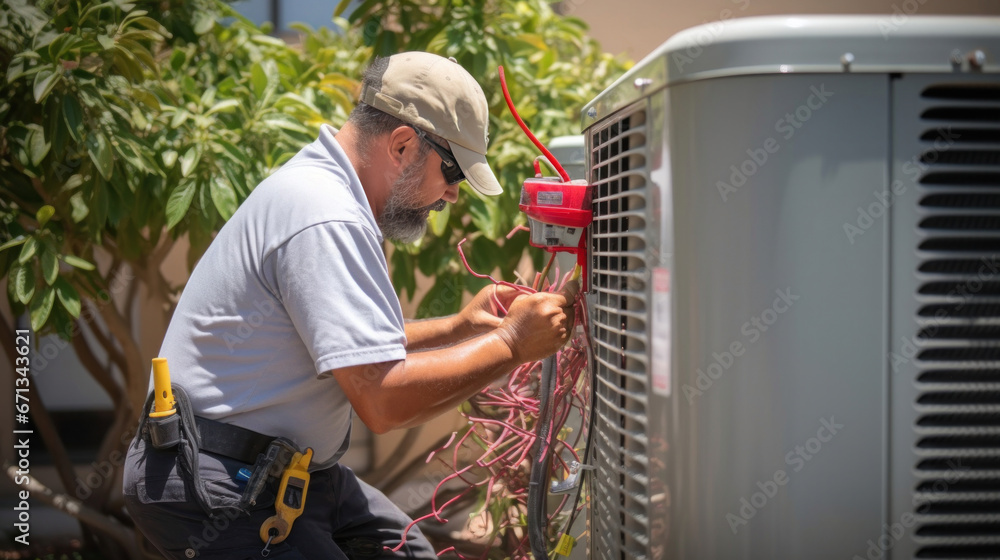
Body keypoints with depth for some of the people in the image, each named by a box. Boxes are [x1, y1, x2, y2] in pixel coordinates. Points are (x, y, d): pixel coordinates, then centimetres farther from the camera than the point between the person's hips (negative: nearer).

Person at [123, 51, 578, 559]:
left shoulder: (322, 185, 12)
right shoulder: (324, 220, -23)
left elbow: (357, 349, 22)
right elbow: (383, 399, -28)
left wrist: (456, 327, 10)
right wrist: (509, 344, -18)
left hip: (283, 470, 11)